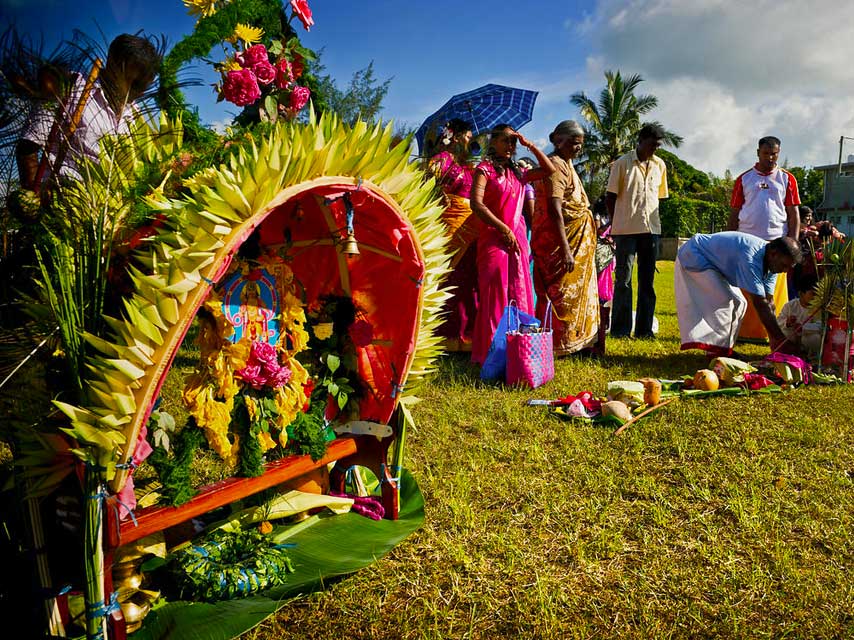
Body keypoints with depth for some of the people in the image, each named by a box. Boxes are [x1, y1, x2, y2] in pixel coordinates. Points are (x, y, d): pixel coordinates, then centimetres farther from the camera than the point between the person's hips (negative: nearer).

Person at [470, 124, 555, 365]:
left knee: (518, 296, 7)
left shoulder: (517, 172, 17)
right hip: (494, 239, -7)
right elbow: (476, 203, -13)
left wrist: (529, 145, 13)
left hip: (518, 239, 7)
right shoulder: (485, 169, -1)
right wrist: (503, 229, -15)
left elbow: (550, 169, 21)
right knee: (495, 297, -7)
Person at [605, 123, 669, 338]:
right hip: (626, 229, -4)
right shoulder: (622, 164, -1)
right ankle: (620, 329, 4)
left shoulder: (660, 165, 12)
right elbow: (610, 196, 0)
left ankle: (644, 329, 13)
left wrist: (653, 220, 12)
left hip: (651, 229, 5)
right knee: (623, 280, -1)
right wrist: (615, 225, -2)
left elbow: (660, 196, 19)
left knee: (647, 281, 7)